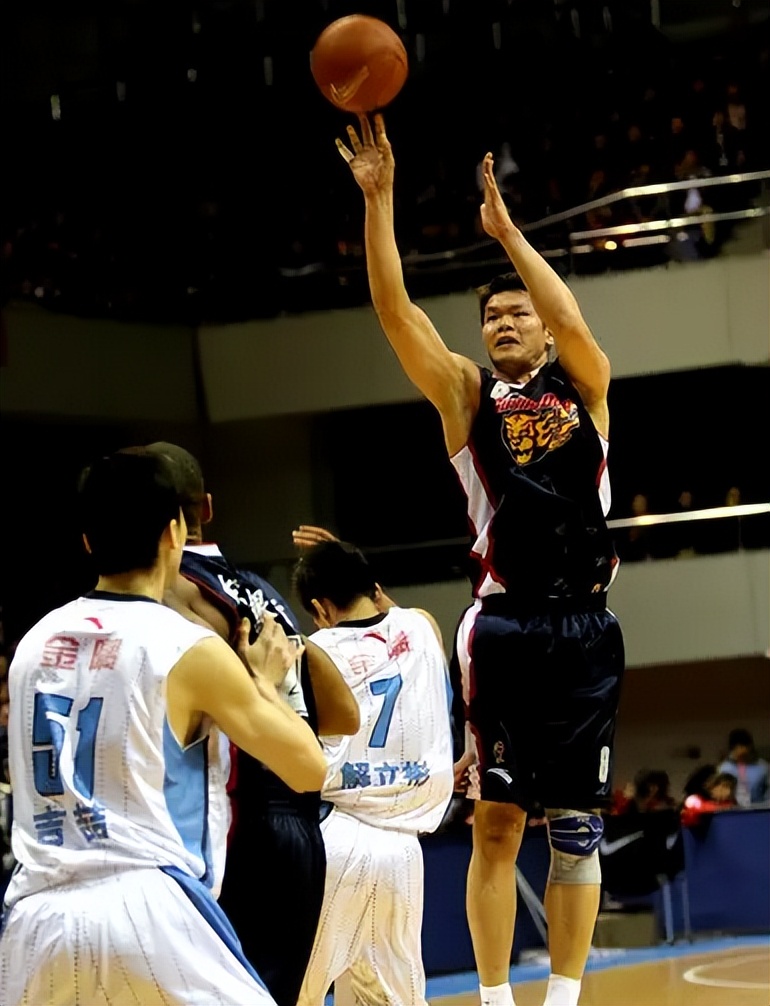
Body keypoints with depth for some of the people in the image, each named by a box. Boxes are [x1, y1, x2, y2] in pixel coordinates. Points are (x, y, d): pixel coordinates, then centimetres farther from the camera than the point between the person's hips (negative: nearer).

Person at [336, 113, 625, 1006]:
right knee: (495, 819, -2)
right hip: (501, 625, -1)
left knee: (575, 822, 5)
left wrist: (507, 231, -11)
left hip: (583, 630, 1)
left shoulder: (583, 387, 9)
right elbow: (395, 311, -3)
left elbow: (573, 322, -12)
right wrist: (377, 200, -12)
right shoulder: (466, 391, 8)